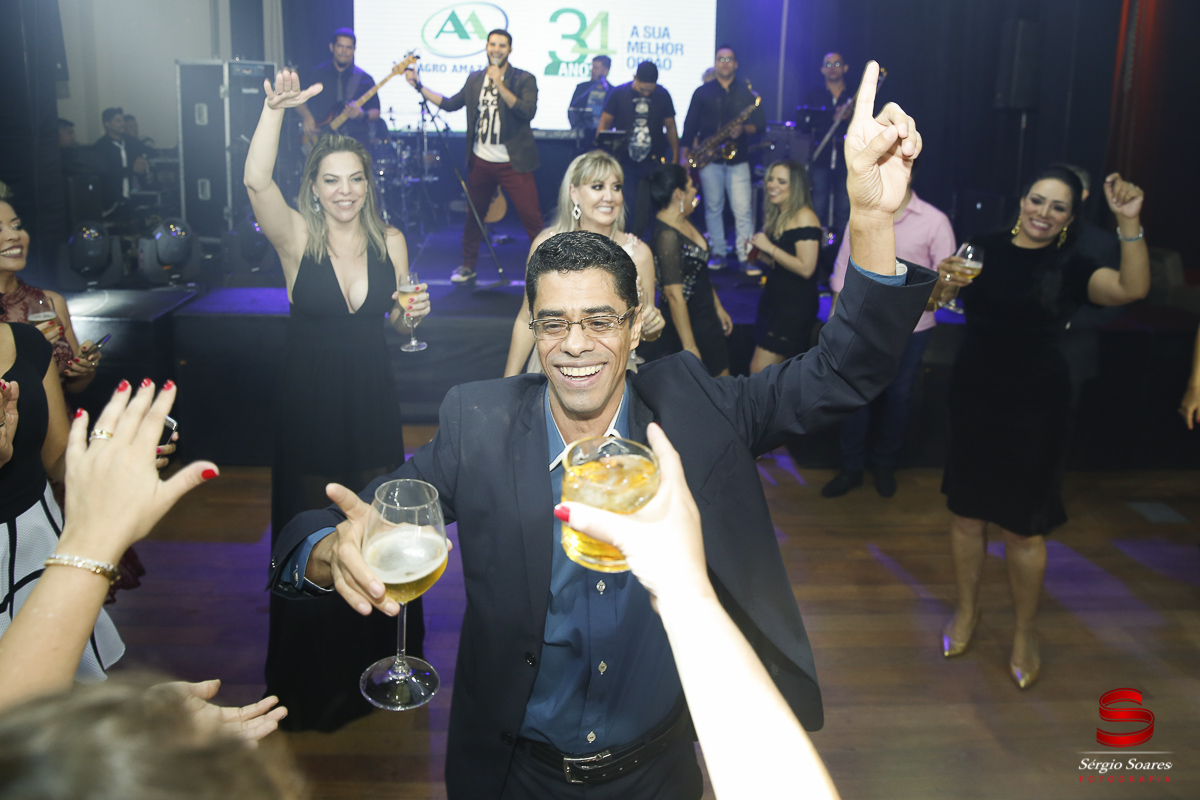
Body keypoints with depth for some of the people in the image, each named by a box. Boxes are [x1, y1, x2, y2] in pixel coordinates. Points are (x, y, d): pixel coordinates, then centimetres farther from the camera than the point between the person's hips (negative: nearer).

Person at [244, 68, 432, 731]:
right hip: (309, 399, -2)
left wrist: (413, 311, -11)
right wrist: (276, 109, -39)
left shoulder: (390, 241, 0)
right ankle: (314, 671, 28)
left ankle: (377, 647, 35)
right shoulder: (297, 237, -9)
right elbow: (256, 181, -29)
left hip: (371, 399, 2)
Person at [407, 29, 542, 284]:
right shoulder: (475, 79, 10)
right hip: (481, 161, 5)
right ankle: (468, 266, 30)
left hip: (513, 164, -5)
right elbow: (450, 104, 17)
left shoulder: (524, 79, -5)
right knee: (474, 215, 14)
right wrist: (419, 86, 14)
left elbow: (527, 112, -20)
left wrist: (499, 84, -24)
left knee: (532, 218, -7)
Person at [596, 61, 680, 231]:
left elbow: (671, 127, 12)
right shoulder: (619, 93, 0)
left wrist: (675, 158, 8)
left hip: (654, 162, 1)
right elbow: (604, 124, 3)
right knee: (629, 209, -3)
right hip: (626, 162, -1)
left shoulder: (662, 95, 5)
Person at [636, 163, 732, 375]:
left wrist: (718, 308, 22)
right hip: (687, 324, -9)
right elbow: (674, 294, -26)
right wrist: (689, 347, -25)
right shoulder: (667, 236, -25)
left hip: (706, 318, 9)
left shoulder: (685, 224, 5)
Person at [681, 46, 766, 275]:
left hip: (738, 158, -1)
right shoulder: (703, 92, 9)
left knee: (743, 210, -8)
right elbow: (690, 125, 7)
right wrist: (685, 154, 0)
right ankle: (718, 253, 14)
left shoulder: (747, 91, 8)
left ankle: (746, 257, -7)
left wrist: (744, 129, -15)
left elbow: (761, 124, 5)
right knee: (713, 208, 5)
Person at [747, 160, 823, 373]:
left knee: (760, 370, -10)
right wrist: (757, 252, 5)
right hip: (772, 298, 9)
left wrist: (769, 248, -20)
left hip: (796, 305, -9)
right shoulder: (774, 216, 12)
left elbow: (806, 268, -23)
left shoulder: (804, 217, -15)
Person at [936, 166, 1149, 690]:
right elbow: (940, 301, 9)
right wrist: (945, 282, -13)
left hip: (1035, 407, -2)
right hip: (973, 396, 2)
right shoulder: (986, 249, 1)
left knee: (1022, 526, 2)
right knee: (966, 510, 12)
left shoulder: (1070, 268, -4)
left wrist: (1129, 223, -30)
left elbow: (1132, 289, -21)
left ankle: (1025, 634, 23)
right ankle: (966, 611, 34)